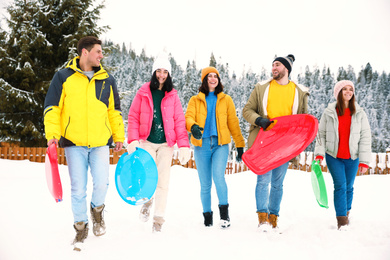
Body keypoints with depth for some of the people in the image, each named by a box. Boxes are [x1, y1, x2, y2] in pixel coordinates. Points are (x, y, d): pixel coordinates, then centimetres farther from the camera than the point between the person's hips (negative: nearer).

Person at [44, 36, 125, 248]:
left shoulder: (107, 80, 10)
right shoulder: (63, 77, 2)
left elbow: (114, 110, 17)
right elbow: (52, 107, 1)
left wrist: (119, 136, 15)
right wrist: (53, 134, -10)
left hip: (100, 143, 2)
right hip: (74, 143, -2)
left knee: (101, 183, -8)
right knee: (78, 189, 1)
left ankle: (97, 209, 25)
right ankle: (81, 226, 20)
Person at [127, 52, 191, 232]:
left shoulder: (172, 95, 7)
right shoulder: (143, 93, 4)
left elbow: (179, 121, 3)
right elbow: (133, 117, 3)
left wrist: (183, 145, -6)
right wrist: (133, 140, -9)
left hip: (166, 144, 1)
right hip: (147, 142, -1)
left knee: (163, 181, -1)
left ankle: (158, 220, 8)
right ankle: (147, 202, 23)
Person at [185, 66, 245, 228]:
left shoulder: (226, 100, 14)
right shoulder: (195, 100, 12)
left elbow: (233, 123, 15)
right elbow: (188, 117, -4)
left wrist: (240, 145, 11)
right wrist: (193, 126, -28)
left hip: (220, 144, -1)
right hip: (201, 144, 1)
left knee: (218, 176, -22)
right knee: (205, 183, 3)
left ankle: (224, 213, -11)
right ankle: (207, 215, 16)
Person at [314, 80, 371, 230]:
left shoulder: (359, 114, 0)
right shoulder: (329, 113, -1)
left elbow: (365, 138, -1)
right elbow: (321, 134, 4)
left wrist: (364, 161, -5)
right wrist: (319, 153, -8)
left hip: (352, 158, 2)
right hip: (333, 156, -1)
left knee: (349, 187, 10)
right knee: (340, 185, -10)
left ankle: (346, 212, 32)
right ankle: (341, 219, -6)